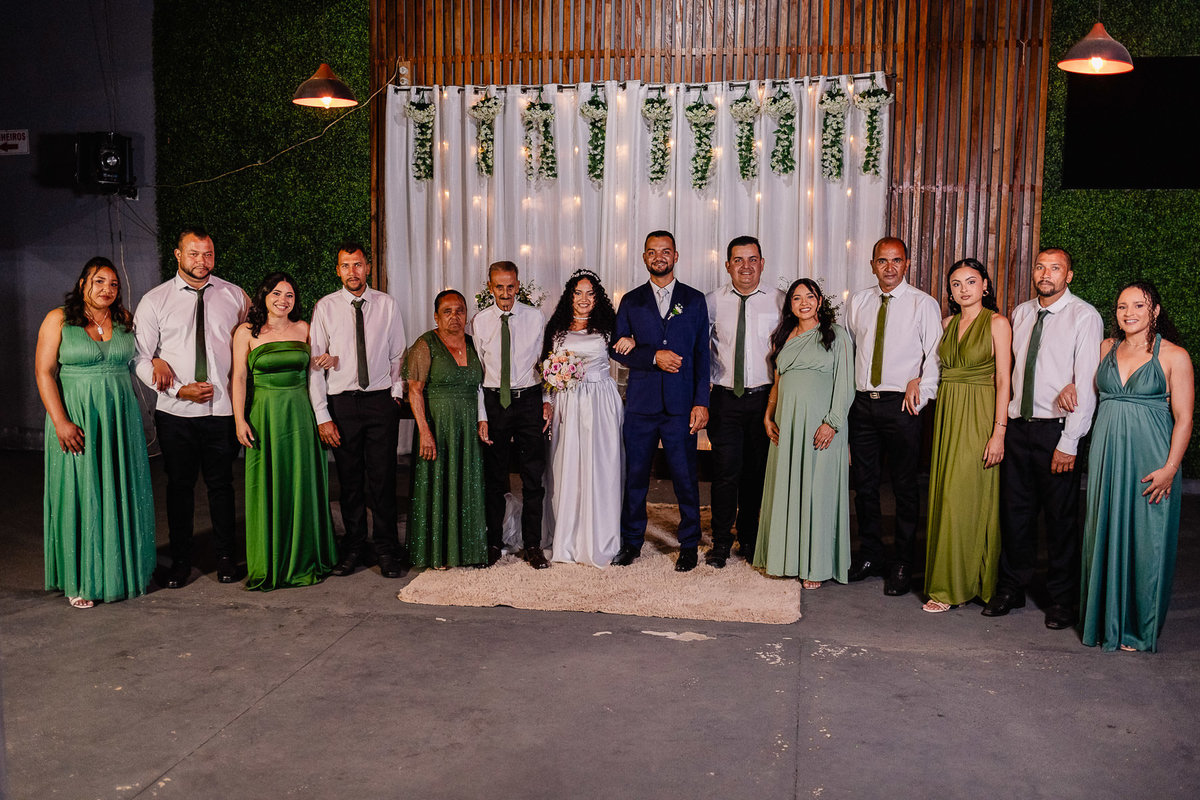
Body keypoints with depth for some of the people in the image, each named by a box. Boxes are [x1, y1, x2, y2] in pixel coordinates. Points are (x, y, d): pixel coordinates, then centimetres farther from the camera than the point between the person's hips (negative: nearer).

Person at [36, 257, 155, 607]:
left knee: (121, 494, 8)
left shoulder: (126, 320, 8)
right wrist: (61, 422, -15)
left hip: (120, 418, 4)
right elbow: (44, 372, -7)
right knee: (79, 494, 1)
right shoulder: (58, 320, -3)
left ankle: (120, 571, 22)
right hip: (76, 421, -4)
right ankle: (80, 581, 12)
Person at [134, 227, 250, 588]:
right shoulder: (155, 300, 1)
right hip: (176, 411, 0)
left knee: (221, 483, 8)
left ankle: (225, 556, 21)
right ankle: (180, 560, 21)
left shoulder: (234, 296, 5)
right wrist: (180, 389, -12)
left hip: (222, 409, 1)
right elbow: (139, 358, -1)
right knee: (179, 485, 8)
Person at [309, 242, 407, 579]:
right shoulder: (325, 307, 1)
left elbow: (398, 355, 11)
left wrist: (396, 394, 2)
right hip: (341, 402, 0)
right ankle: (353, 548, 21)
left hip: (381, 400, 0)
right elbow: (315, 364, 0)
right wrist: (322, 416, -5)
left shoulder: (386, 304, 4)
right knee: (350, 481, 7)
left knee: (382, 479, 0)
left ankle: (386, 550, 13)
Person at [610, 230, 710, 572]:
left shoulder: (694, 300, 7)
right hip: (640, 404, 1)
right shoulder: (631, 301, 9)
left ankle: (689, 544, 18)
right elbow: (617, 349, 3)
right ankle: (631, 541, 21)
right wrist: (654, 357, -12)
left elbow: (702, 355, 3)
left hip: (680, 404, -1)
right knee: (635, 475, 7)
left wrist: (701, 402, -4)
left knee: (685, 477, 3)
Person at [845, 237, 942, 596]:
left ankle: (902, 565, 14)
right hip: (862, 402, 4)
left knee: (905, 486, 3)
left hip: (902, 405, -4)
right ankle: (871, 556, 24)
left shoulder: (924, 304, -1)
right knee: (864, 483, 10)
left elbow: (935, 355, -4)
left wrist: (921, 388, -17)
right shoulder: (858, 302, 11)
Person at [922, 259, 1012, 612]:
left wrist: (999, 432, -16)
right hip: (947, 413, 6)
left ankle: (951, 586, 3)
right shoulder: (948, 323, 12)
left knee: (965, 498, -5)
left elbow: (1003, 380, -11)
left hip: (979, 416, -6)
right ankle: (950, 579, 18)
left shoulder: (996, 323, -6)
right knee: (945, 495, 7)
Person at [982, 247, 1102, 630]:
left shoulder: (1084, 317, -6)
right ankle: (1011, 588, 24)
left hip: (1056, 428, -4)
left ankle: (1062, 600, 18)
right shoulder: (1020, 313, 10)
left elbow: (1087, 383, -11)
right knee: (1015, 509, 10)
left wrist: (1069, 443, -15)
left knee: (1061, 516, 5)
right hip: (1017, 425, 5)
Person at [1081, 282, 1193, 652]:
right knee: (1105, 534, 9)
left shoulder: (1174, 356, -4)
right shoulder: (1106, 348, 8)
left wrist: (1170, 468, -14)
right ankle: (1106, 619, 23)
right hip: (1106, 455, 4)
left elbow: (1183, 419, -7)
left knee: (1145, 539, 2)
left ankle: (1138, 628, 16)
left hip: (1149, 461, -4)